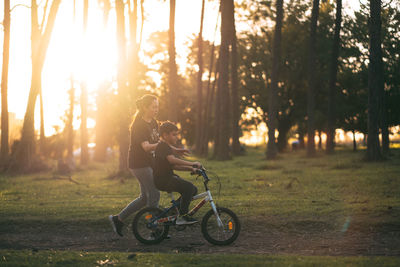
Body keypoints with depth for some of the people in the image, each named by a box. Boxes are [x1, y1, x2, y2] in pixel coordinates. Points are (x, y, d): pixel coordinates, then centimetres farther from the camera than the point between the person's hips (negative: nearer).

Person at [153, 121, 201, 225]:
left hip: (169, 177, 10)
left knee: (193, 190, 6)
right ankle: (182, 217, -20)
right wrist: (192, 163, -32)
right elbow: (172, 159, -30)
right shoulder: (162, 146, -14)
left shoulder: (167, 147, 20)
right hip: (162, 180, -10)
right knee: (189, 187, -24)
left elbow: (174, 166, 19)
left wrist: (190, 168, 6)